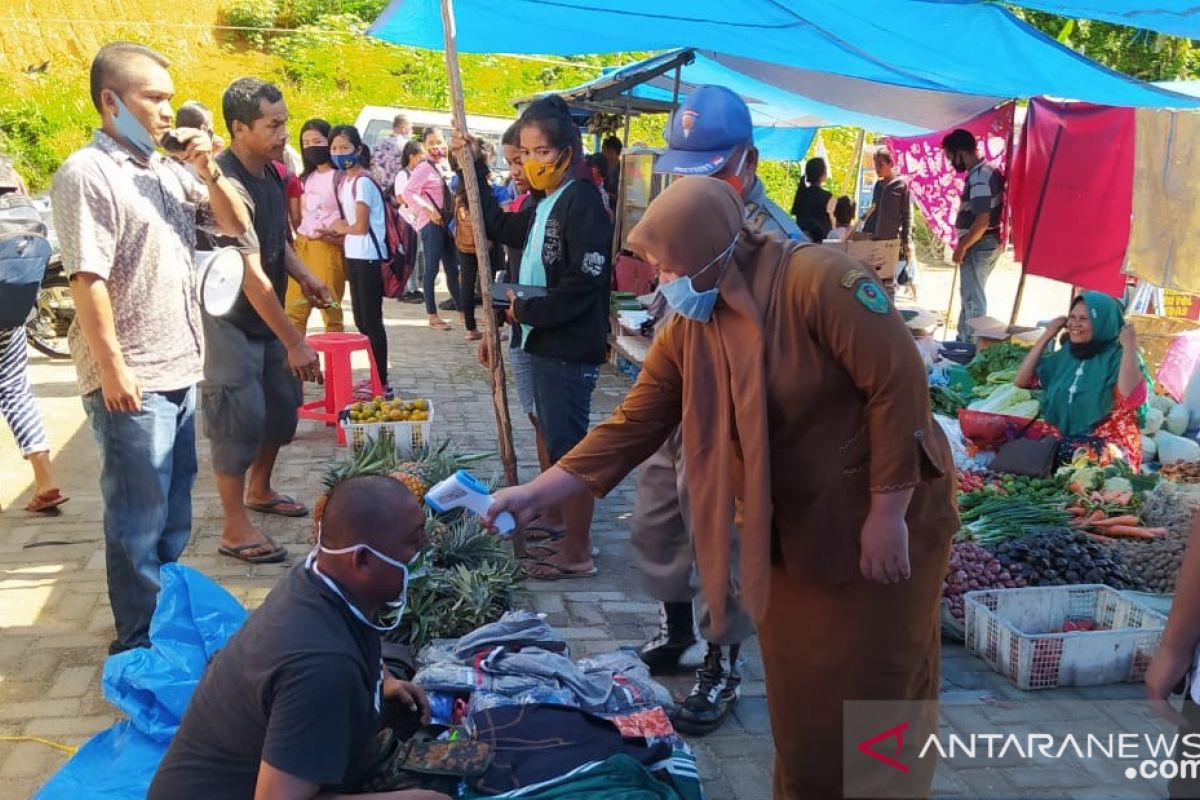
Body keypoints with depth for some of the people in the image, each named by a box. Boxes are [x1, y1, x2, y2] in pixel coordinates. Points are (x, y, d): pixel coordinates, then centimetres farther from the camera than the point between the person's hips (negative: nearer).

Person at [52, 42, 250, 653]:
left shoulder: (167, 171, 11)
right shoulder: (87, 173, -12)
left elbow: (236, 225, 17)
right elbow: (87, 280, -18)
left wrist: (210, 172, -1)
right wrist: (113, 368, -21)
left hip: (179, 370, 8)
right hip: (131, 379, -8)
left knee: (174, 511, 18)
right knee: (139, 520, 1)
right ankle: (139, 643, 14)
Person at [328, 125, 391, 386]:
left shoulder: (362, 182, -15)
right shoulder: (346, 181, 13)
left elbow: (360, 227, -17)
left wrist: (341, 228, 0)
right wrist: (340, 230, -3)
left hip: (368, 258, -9)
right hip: (354, 257, 9)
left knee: (371, 321, -4)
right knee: (361, 320, 14)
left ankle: (381, 381, 4)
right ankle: (376, 379, 23)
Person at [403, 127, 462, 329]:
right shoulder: (423, 168, -10)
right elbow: (408, 193, -20)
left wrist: (453, 213, 6)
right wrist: (429, 210, -21)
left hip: (446, 221, 8)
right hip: (431, 223, -7)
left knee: (452, 268, 13)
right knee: (432, 269, -3)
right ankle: (432, 316, 3)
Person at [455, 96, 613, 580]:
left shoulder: (581, 202, -15)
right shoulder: (542, 204, 12)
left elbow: (585, 282, -22)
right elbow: (499, 228, 27)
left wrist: (527, 311, -13)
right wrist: (474, 169, 20)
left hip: (570, 350, -9)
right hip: (545, 344, 9)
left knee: (568, 447, -3)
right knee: (556, 441, 16)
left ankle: (577, 553, 7)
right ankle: (566, 532, 28)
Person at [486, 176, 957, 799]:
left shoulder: (820, 280, -22)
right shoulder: (685, 333, -2)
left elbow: (899, 384, -22)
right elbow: (629, 429, 0)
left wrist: (888, 514, -21)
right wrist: (534, 493, -6)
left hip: (882, 521, -6)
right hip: (788, 535, 6)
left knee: (877, 689, 6)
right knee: (797, 695, 15)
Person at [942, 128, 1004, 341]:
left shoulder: (979, 178, -21)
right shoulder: (985, 172, 10)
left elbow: (982, 220, -25)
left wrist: (962, 247, -17)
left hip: (979, 246, -10)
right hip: (984, 244, 10)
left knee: (973, 299, -2)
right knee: (969, 295, 21)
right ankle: (964, 340, 32)